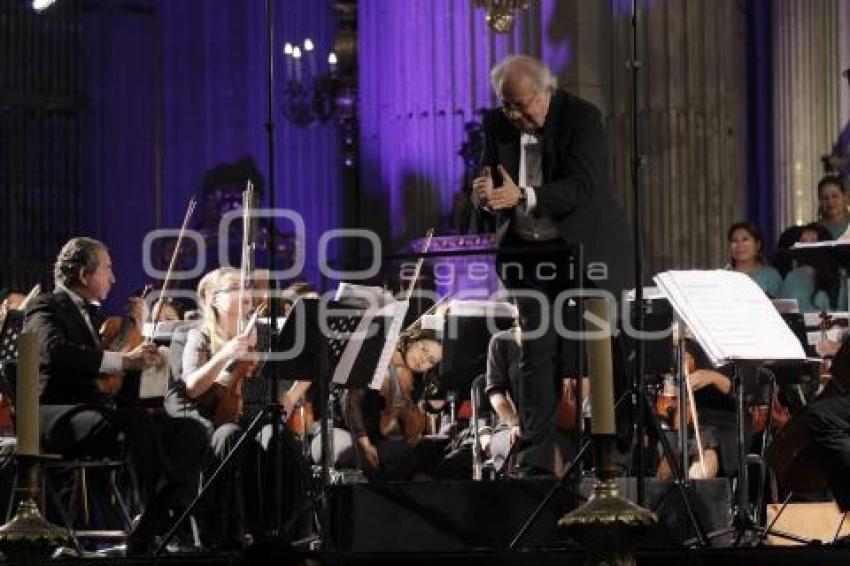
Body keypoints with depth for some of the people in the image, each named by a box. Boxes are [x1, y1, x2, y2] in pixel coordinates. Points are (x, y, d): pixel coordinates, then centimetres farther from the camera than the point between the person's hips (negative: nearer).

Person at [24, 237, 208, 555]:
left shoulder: (93, 314, 27)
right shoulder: (46, 308, 1)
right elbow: (55, 350, -24)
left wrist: (136, 326, 19)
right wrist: (122, 361, -31)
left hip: (99, 412, 9)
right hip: (58, 418, -9)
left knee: (189, 433, -14)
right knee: (138, 422, -37)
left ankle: (147, 535, -24)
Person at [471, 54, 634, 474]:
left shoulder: (582, 118, -14)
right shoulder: (497, 124, 1)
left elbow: (582, 187, -24)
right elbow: (492, 184, 5)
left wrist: (523, 196, -38)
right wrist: (485, 194, -21)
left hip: (585, 249, -4)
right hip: (529, 252, 4)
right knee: (537, 352, 2)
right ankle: (536, 458, 3)